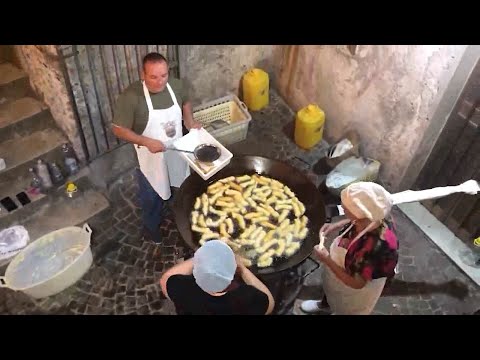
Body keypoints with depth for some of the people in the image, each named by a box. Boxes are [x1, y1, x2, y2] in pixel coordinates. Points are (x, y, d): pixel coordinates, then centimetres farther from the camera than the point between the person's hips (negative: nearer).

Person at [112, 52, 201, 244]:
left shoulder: (176, 85, -12)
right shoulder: (131, 97, -27)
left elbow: (185, 102, 10)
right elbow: (118, 129, -21)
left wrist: (190, 122, -7)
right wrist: (146, 142, -30)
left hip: (177, 152, 5)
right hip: (151, 158, -5)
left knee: (182, 189, 28)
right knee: (152, 197, 18)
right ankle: (152, 227, 46)